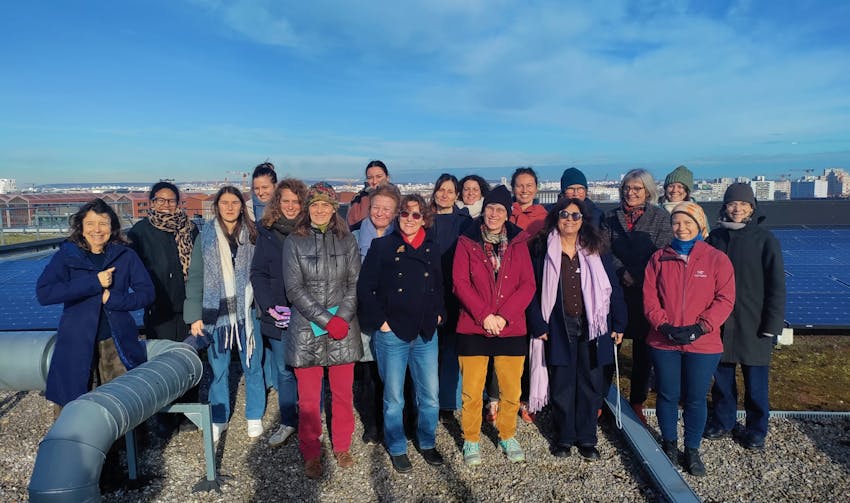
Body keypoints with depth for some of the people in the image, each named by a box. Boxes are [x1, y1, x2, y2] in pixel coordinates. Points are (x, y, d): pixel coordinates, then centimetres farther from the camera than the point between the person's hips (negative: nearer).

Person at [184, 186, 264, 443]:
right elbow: (195, 278, 1)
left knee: (252, 366, 9)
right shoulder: (205, 237, 2)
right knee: (218, 369, 10)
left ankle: (254, 417, 26)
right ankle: (219, 418, 27)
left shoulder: (253, 235, 3)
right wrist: (195, 316, -4)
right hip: (216, 313, 0)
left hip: (247, 312, 0)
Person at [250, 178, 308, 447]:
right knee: (284, 372, 12)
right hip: (277, 317, 2)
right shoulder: (267, 232, 4)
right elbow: (257, 273, 4)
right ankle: (288, 422, 28)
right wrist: (270, 306, -9)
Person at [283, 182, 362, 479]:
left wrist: (342, 318, -11)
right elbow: (295, 289, -5)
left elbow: (355, 283, 3)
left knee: (343, 394, 10)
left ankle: (342, 447, 29)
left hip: (343, 328, 2)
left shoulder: (346, 240, 5)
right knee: (308, 398, 4)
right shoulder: (294, 242, 0)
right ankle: (311, 454, 22)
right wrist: (327, 321, -13)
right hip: (307, 330, -1)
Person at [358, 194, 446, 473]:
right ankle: (397, 449, 26)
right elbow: (365, 287, -6)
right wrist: (380, 321, -10)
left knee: (430, 396, 8)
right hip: (392, 334, -3)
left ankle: (427, 443, 30)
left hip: (426, 334, 3)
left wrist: (438, 314, 7)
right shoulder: (383, 246, -3)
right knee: (394, 397, 7)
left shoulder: (432, 248, 9)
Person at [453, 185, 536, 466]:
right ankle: (471, 440, 22)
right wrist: (483, 315, -13)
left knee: (511, 390, 7)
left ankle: (507, 437, 30)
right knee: (472, 390, 3)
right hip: (473, 329, -1)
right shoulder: (466, 242, 2)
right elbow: (460, 283, -4)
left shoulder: (518, 243, 6)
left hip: (511, 329, 2)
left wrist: (504, 316, -10)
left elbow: (528, 285, 1)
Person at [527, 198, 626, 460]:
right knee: (561, 386, 7)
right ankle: (563, 438, 24)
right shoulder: (543, 249, -1)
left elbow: (613, 288, 5)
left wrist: (618, 324, 1)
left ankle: (586, 438, 24)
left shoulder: (597, 250, 4)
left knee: (590, 385, 8)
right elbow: (533, 289, -1)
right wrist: (538, 325, -7)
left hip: (592, 327, 2)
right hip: (558, 328, -1)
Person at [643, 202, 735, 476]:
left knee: (696, 399, 9)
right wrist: (663, 325, -13)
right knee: (668, 395, 11)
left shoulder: (716, 259, -1)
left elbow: (724, 299, -6)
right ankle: (669, 443, 32)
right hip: (663, 343, 1)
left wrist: (700, 327, -15)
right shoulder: (659, 258, 3)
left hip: (703, 344, -1)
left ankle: (692, 450, 28)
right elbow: (649, 297, 1)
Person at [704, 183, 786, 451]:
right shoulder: (716, 236, 3)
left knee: (755, 380, 8)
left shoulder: (765, 239, -6)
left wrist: (772, 325, -9)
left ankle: (756, 429, 26)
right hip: (719, 321, 3)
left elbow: (776, 285, -6)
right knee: (722, 375, 13)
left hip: (753, 323, -3)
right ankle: (722, 421, 31)